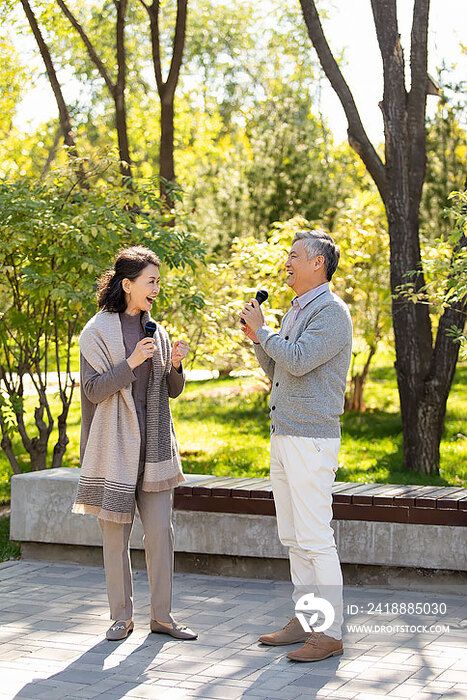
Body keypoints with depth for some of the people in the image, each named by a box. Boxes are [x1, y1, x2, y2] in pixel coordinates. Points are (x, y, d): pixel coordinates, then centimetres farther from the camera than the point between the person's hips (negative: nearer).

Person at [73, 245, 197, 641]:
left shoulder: (156, 331, 11)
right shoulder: (98, 331, -4)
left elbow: (173, 391, 14)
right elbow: (93, 390, -11)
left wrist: (175, 365, -6)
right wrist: (132, 363, -21)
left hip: (153, 445, 5)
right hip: (115, 445, -5)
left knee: (161, 531, 2)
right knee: (116, 533, 1)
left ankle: (162, 616, 11)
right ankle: (122, 617, 13)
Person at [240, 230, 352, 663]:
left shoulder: (331, 311, -11)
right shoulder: (295, 312, 18)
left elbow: (298, 361, -23)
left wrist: (263, 329, -9)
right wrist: (257, 339, 7)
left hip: (313, 440, -10)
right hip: (283, 437, 10)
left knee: (315, 539, -9)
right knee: (293, 537, 13)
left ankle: (331, 634, -3)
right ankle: (304, 622, 22)